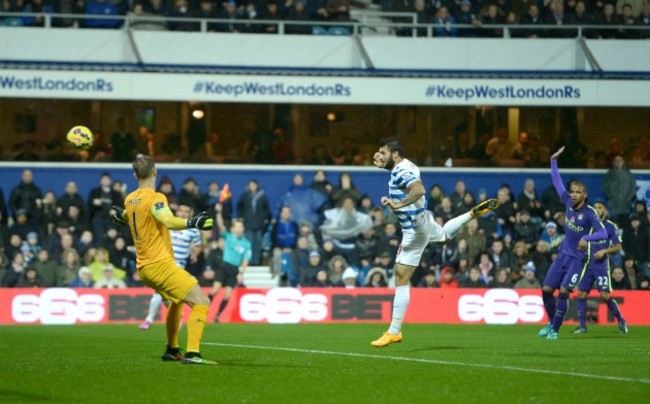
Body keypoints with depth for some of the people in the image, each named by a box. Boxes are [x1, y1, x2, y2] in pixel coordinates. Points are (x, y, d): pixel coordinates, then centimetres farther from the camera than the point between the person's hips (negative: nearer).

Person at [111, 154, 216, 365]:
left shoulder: (129, 200, 10)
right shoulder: (155, 198, -14)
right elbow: (169, 221, -34)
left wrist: (119, 215, 54)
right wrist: (191, 223, -48)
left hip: (144, 268, 9)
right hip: (161, 264, -9)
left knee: (177, 301, 32)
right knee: (202, 302, -14)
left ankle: (171, 350, 36)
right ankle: (192, 353, -27)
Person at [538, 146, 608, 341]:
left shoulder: (590, 213, -14)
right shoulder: (569, 203, 1)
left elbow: (603, 233, -22)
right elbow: (557, 182, 11)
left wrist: (586, 238, -38)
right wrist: (553, 161, 9)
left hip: (577, 258, -5)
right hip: (563, 255, 5)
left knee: (563, 292, -15)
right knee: (546, 290, 1)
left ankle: (555, 329, -5)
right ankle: (551, 322, 22)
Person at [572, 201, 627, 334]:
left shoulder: (611, 226, 2)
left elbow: (617, 247, 1)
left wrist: (604, 251, -13)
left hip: (601, 264, -4)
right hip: (587, 263, 4)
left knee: (605, 296, -11)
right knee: (581, 294, -3)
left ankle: (621, 321, 7)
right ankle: (582, 326, 5)